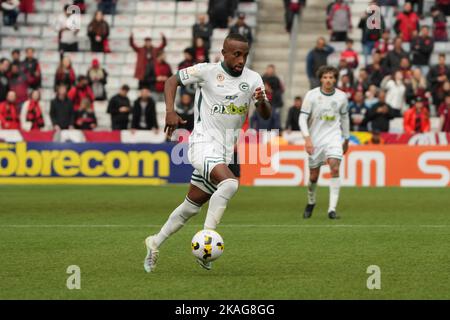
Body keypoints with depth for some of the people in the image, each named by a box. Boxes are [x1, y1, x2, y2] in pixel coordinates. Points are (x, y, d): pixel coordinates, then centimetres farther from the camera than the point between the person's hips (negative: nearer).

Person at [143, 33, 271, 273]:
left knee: (192, 206, 10)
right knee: (229, 183, -31)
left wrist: (262, 102, -20)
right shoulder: (208, 71, -6)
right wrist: (170, 111, -13)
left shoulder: (253, 79, 5)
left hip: (225, 151, 6)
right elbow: (173, 80, 3)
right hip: (203, 143, -6)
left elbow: (266, 116, 3)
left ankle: (155, 243, 24)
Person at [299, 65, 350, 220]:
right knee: (313, 176, 6)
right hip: (315, 139, 0)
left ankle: (332, 209, -21)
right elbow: (303, 118, -8)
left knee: (335, 168, -21)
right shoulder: (311, 95, -7)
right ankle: (311, 202, 36)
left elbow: (344, 118, 15)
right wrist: (307, 138, -20)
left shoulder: (341, 97, 0)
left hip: (333, 137, 0)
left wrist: (346, 139, 21)